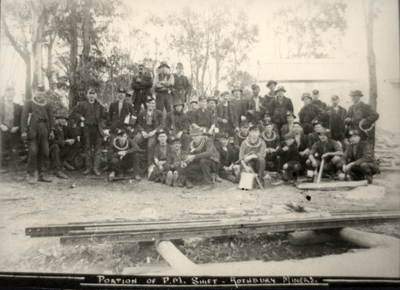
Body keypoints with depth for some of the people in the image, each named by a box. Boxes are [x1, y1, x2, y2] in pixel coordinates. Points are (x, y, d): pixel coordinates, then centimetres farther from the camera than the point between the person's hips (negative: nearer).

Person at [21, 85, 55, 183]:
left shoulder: (47, 105, 14)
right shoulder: (29, 103, 6)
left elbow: (51, 117, 13)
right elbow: (24, 117, 0)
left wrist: (51, 130, 3)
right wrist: (24, 131, -9)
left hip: (44, 131, 3)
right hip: (33, 130, -3)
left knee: (45, 152, 1)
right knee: (33, 152, -7)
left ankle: (43, 174, 9)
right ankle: (31, 175, 0)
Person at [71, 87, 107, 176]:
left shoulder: (99, 105, 9)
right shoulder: (82, 104, 7)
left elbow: (104, 116, 3)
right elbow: (73, 113, 8)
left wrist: (104, 109, -13)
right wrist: (81, 118, -4)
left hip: (97, 129, 0)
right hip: (87, 128, 0)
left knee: (97, 148, -2)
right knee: (87, 148, 5)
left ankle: (96, 168, 1)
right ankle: (88, 167, 12)